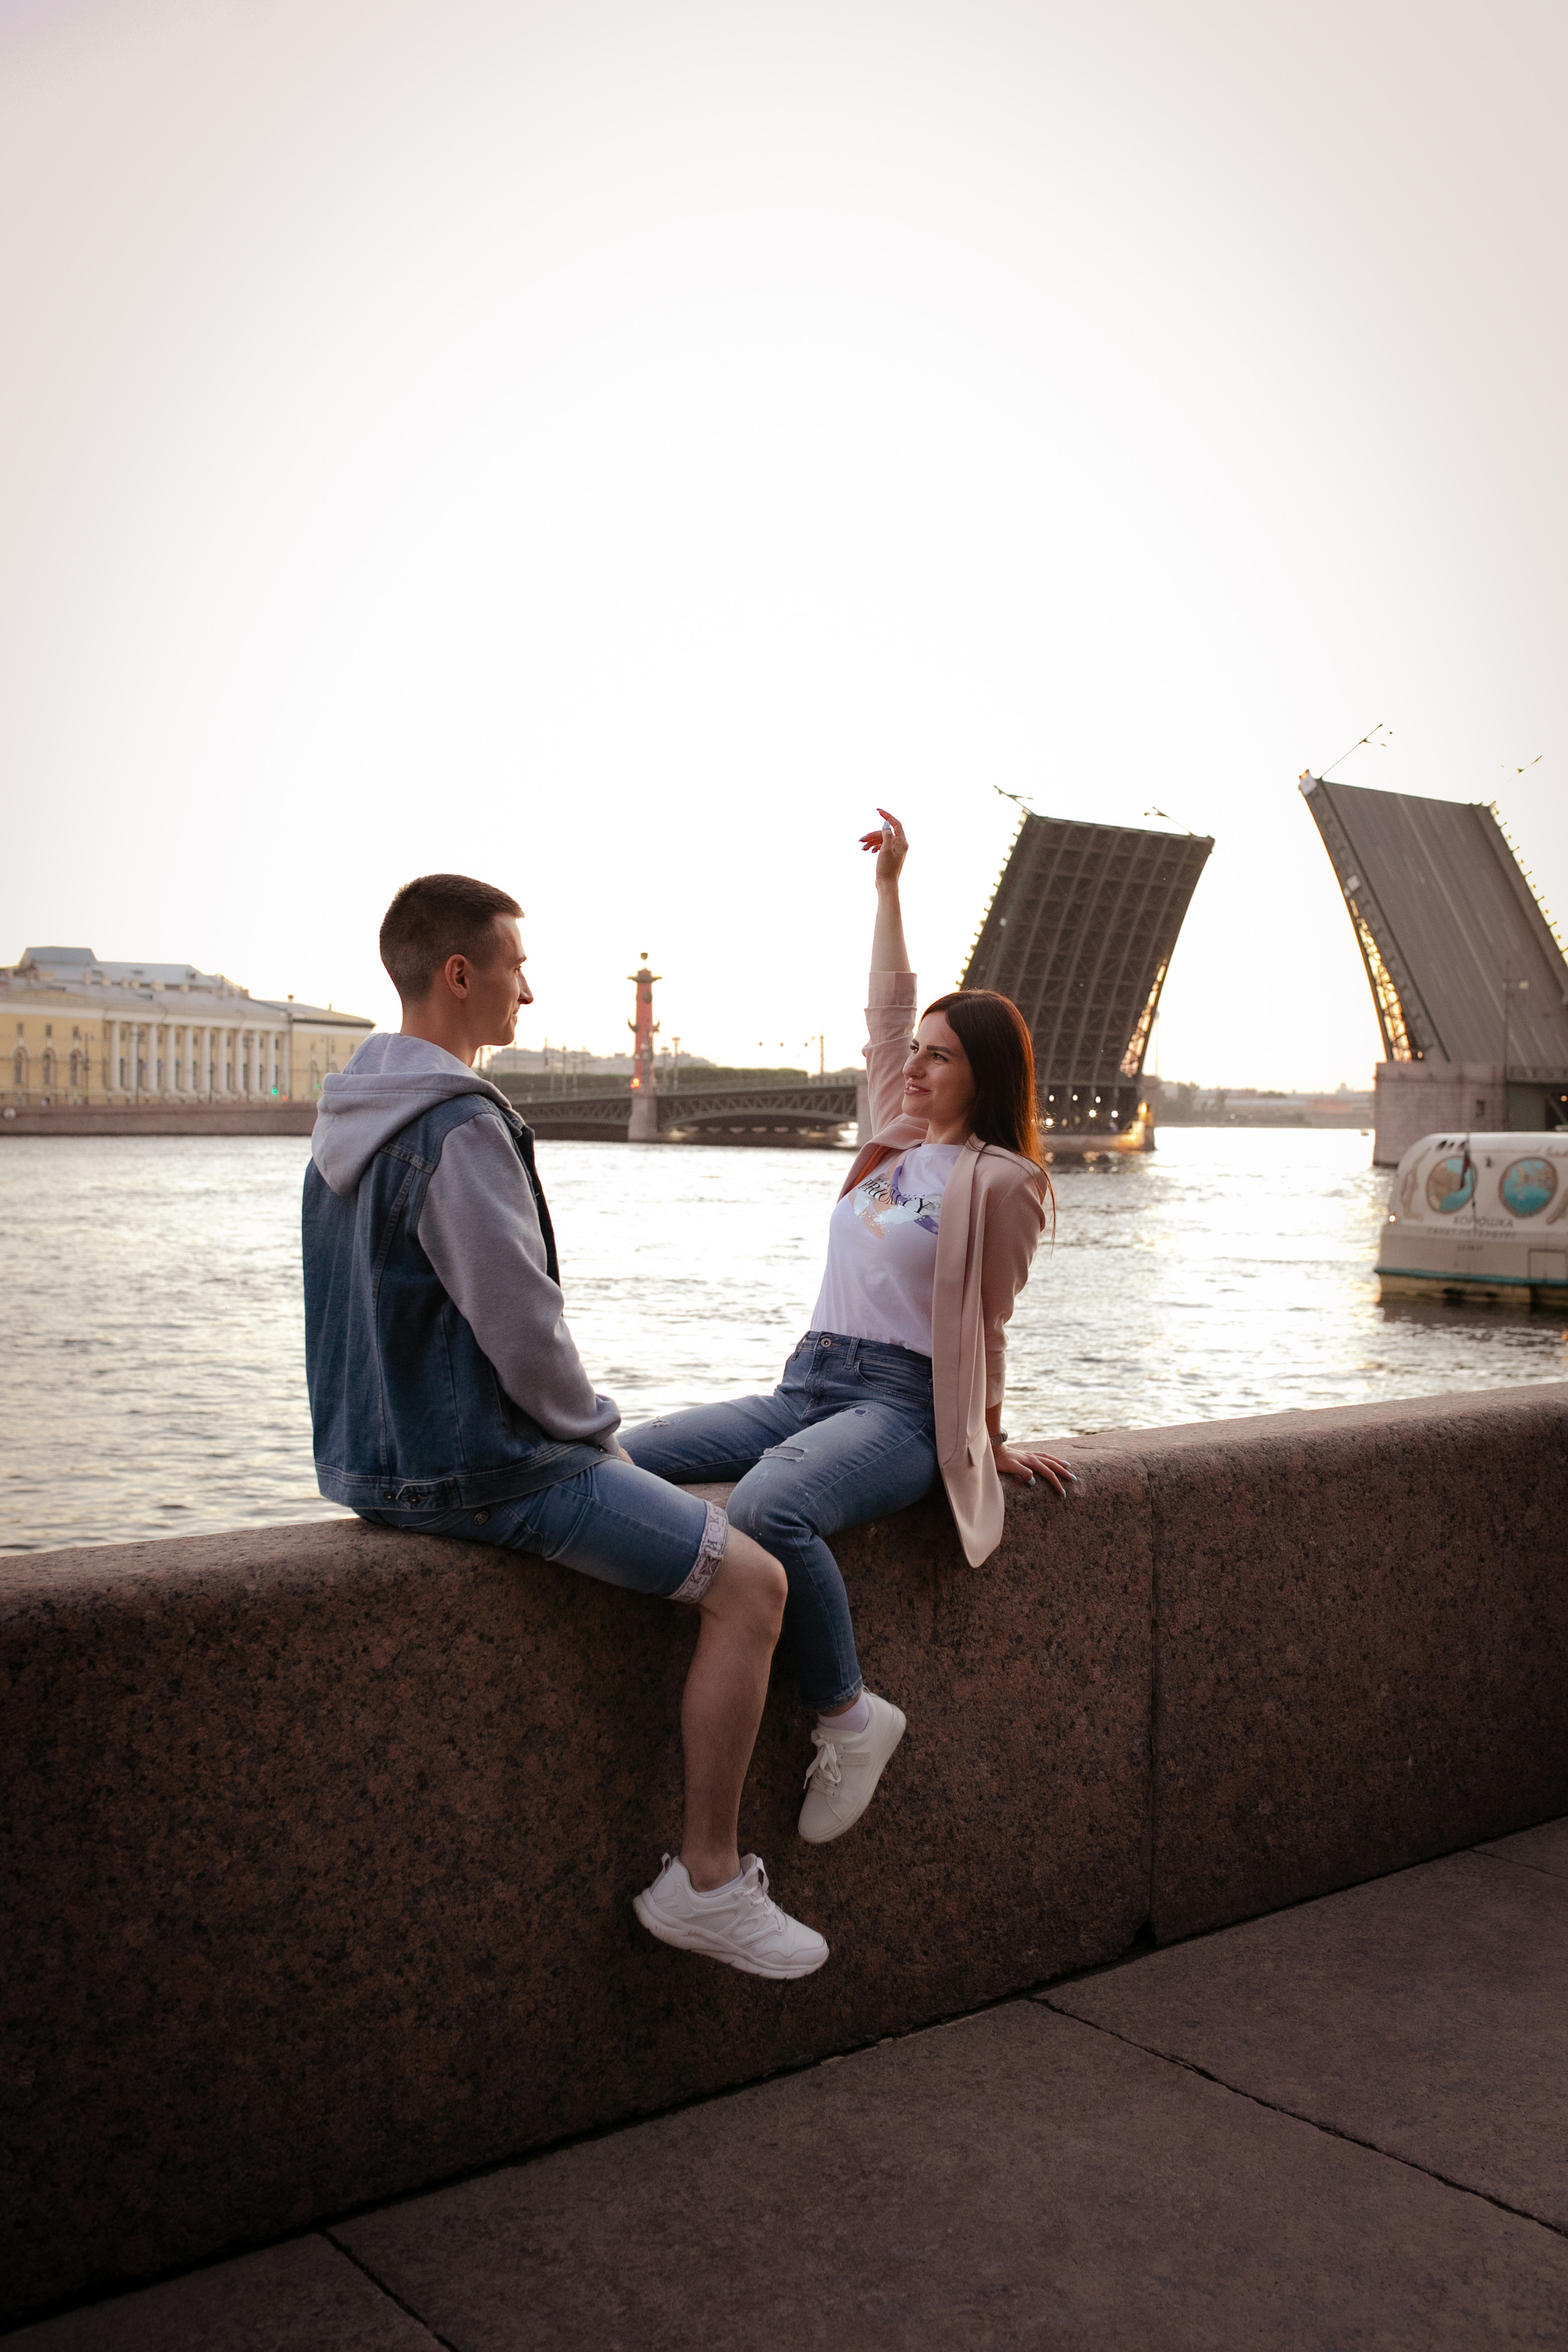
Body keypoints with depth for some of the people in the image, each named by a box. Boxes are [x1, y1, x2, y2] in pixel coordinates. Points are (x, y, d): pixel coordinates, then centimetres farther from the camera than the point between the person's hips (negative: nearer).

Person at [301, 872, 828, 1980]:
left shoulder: (349, 1118, 10)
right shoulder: (460, 1128, -22)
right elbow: (525, 1329, -23)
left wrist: (579, 1424, 17)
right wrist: (594, 1425, -3)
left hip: (377, 1448, 11)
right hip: (473, 1469, -11)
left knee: (644, 1495, 31)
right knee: (750, 1581, -7)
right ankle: (706, 1880, 1)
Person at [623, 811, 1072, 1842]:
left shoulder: (1002, 1182, -3)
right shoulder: (900, 1134, 16)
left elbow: (984, 1327, 3)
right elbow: (886, 1008, 22)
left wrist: (993, 1443, 11)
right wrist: (889, 883, 24)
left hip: (903, 1404, -7)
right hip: (809, 1381, 7)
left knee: (767, 1508, -38)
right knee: (621, 1460, -16)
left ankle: (851, 1717, -19)